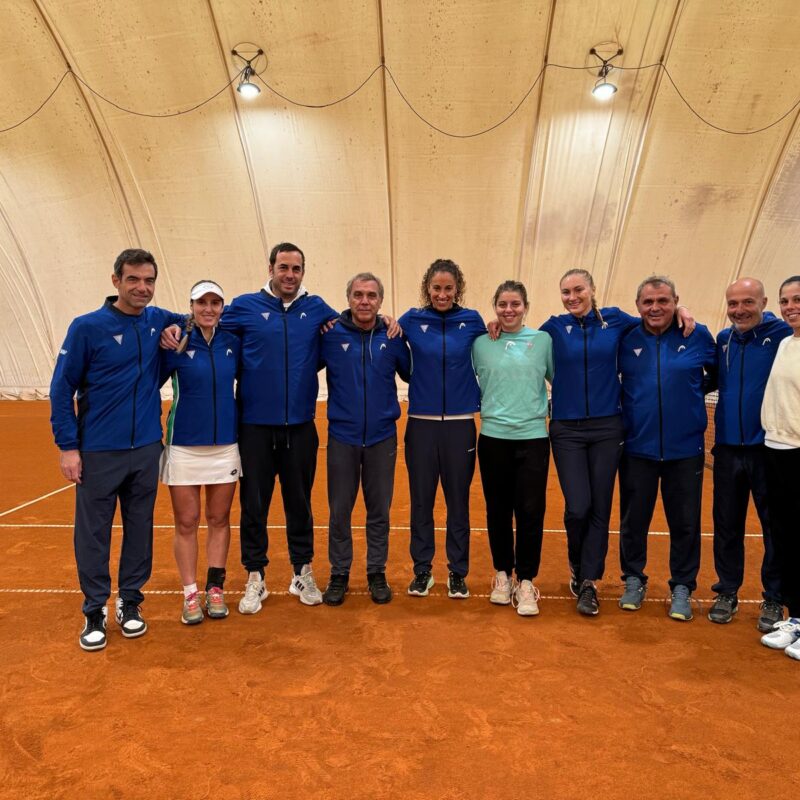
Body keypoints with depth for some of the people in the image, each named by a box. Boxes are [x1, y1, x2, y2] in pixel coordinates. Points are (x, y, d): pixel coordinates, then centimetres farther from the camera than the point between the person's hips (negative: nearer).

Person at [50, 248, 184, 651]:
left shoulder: (158, 321, 2)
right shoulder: (87, 327, -7)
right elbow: (62, 388, -4)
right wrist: (68, 446, -9)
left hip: (147, 449, 3)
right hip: (98, 451, -3)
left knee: (140, 528, 12)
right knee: (93, 534, 6)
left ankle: (130, 602, 27)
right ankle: (95, 610, 22)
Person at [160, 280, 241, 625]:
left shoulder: (233, 343, 2)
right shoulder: (175, 343, -6)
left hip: (225, 446, 2)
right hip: (184, 447, -2)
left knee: (219, 520, 10)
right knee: (186, 523, 6)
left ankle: (215, 589, 23)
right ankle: (190, 594, 19)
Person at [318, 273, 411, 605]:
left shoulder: (393, 337, 0)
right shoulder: (331, 335, -4)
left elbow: (411, 374, 8)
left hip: (382, 437, 1)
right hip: (342, 437, -1)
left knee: (379, 511, 11)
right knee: (339, 510, 8)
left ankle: (377, 574, 26)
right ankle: (339, 575, 25)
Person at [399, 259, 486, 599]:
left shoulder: (471, 320, 2)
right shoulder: (412, 320, 1)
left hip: (460, 424, 0)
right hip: (421, 423, 0)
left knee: (458, 501, 9)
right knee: (421, 500, 9)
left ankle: (458, 573, 23)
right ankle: (422, 570, 24)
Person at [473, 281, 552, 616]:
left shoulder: (543, 340, 2)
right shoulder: (480, 343, 3)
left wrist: (554, 415, 5)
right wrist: (486, 410, 4)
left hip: (533, 437, -1)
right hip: (493, 437, 1)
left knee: (530, 511, -1)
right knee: (498, 510, 10)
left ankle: (525, 581, 15)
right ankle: (502, 573, 28)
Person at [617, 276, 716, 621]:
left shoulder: (698, 336, -3)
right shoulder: (625, 340, -2)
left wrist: (696, 391, 2)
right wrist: (628, 402, 3)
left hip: (685, 448, 0)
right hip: (637, 447, 1)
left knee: (685, 522, 9)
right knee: (633, 519, 11)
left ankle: (682, 587, 27)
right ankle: (634, 579, 30)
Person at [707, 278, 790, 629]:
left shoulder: (782, 334, -9)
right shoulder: (722, 340, 6)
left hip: (768, 446, -4)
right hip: (727, 447, 4)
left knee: (775, 526, 9)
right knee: (726, 524, 12)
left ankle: (774, 599, 24)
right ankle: (727, 592, 26)